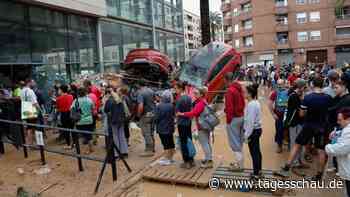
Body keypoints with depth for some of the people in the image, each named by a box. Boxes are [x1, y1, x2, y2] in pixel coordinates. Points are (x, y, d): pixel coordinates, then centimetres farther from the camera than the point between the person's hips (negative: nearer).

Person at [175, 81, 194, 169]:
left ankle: (186, 162, 10)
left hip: (182, 123, -8)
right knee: (189, 140, 15)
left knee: (183, 142, 3)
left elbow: (177, 112, -16)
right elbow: (191, 110, 10)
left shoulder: (179, 99, -18)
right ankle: (191, 160, 25)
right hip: (189, 122, 8)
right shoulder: (189, 97, 6)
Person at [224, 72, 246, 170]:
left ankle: (239, 164, 6)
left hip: (234, 118, -9)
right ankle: (239, 161, 27)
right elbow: (243, 103, 12)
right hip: (241, 117, 9)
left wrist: (228, 120, -12)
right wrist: (241, 112, 17)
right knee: (239, 141, 17)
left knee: (234, 142, 1)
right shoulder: (239, 88, 8)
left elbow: (229, 107, -20)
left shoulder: (230, 90, -19)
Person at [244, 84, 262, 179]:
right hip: (257, 129, 10)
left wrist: (247, 135, -18)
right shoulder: (256, 102, 9)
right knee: (257, 151, 19)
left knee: (254, 152, 1)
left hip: (253, 131, -10)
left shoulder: (251, 104, -22)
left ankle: (256, 173, 11)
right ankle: (258, 170, 33)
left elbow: (250, 121, -23)